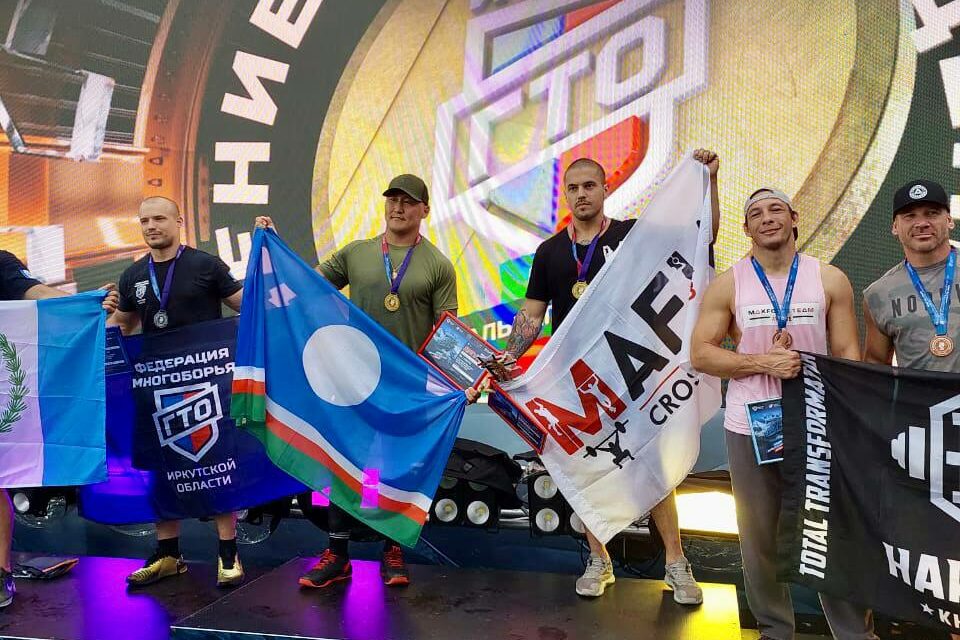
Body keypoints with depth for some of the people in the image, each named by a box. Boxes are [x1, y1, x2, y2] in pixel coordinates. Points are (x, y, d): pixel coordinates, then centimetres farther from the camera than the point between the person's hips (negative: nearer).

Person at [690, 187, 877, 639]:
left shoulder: (830, 280, 1)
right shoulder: (727, 285, -1)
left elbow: (848, 356, 1)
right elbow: (700, 353, -4)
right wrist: (763, 362, -17)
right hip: (749, 430, 0)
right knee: (761, 537, 11)